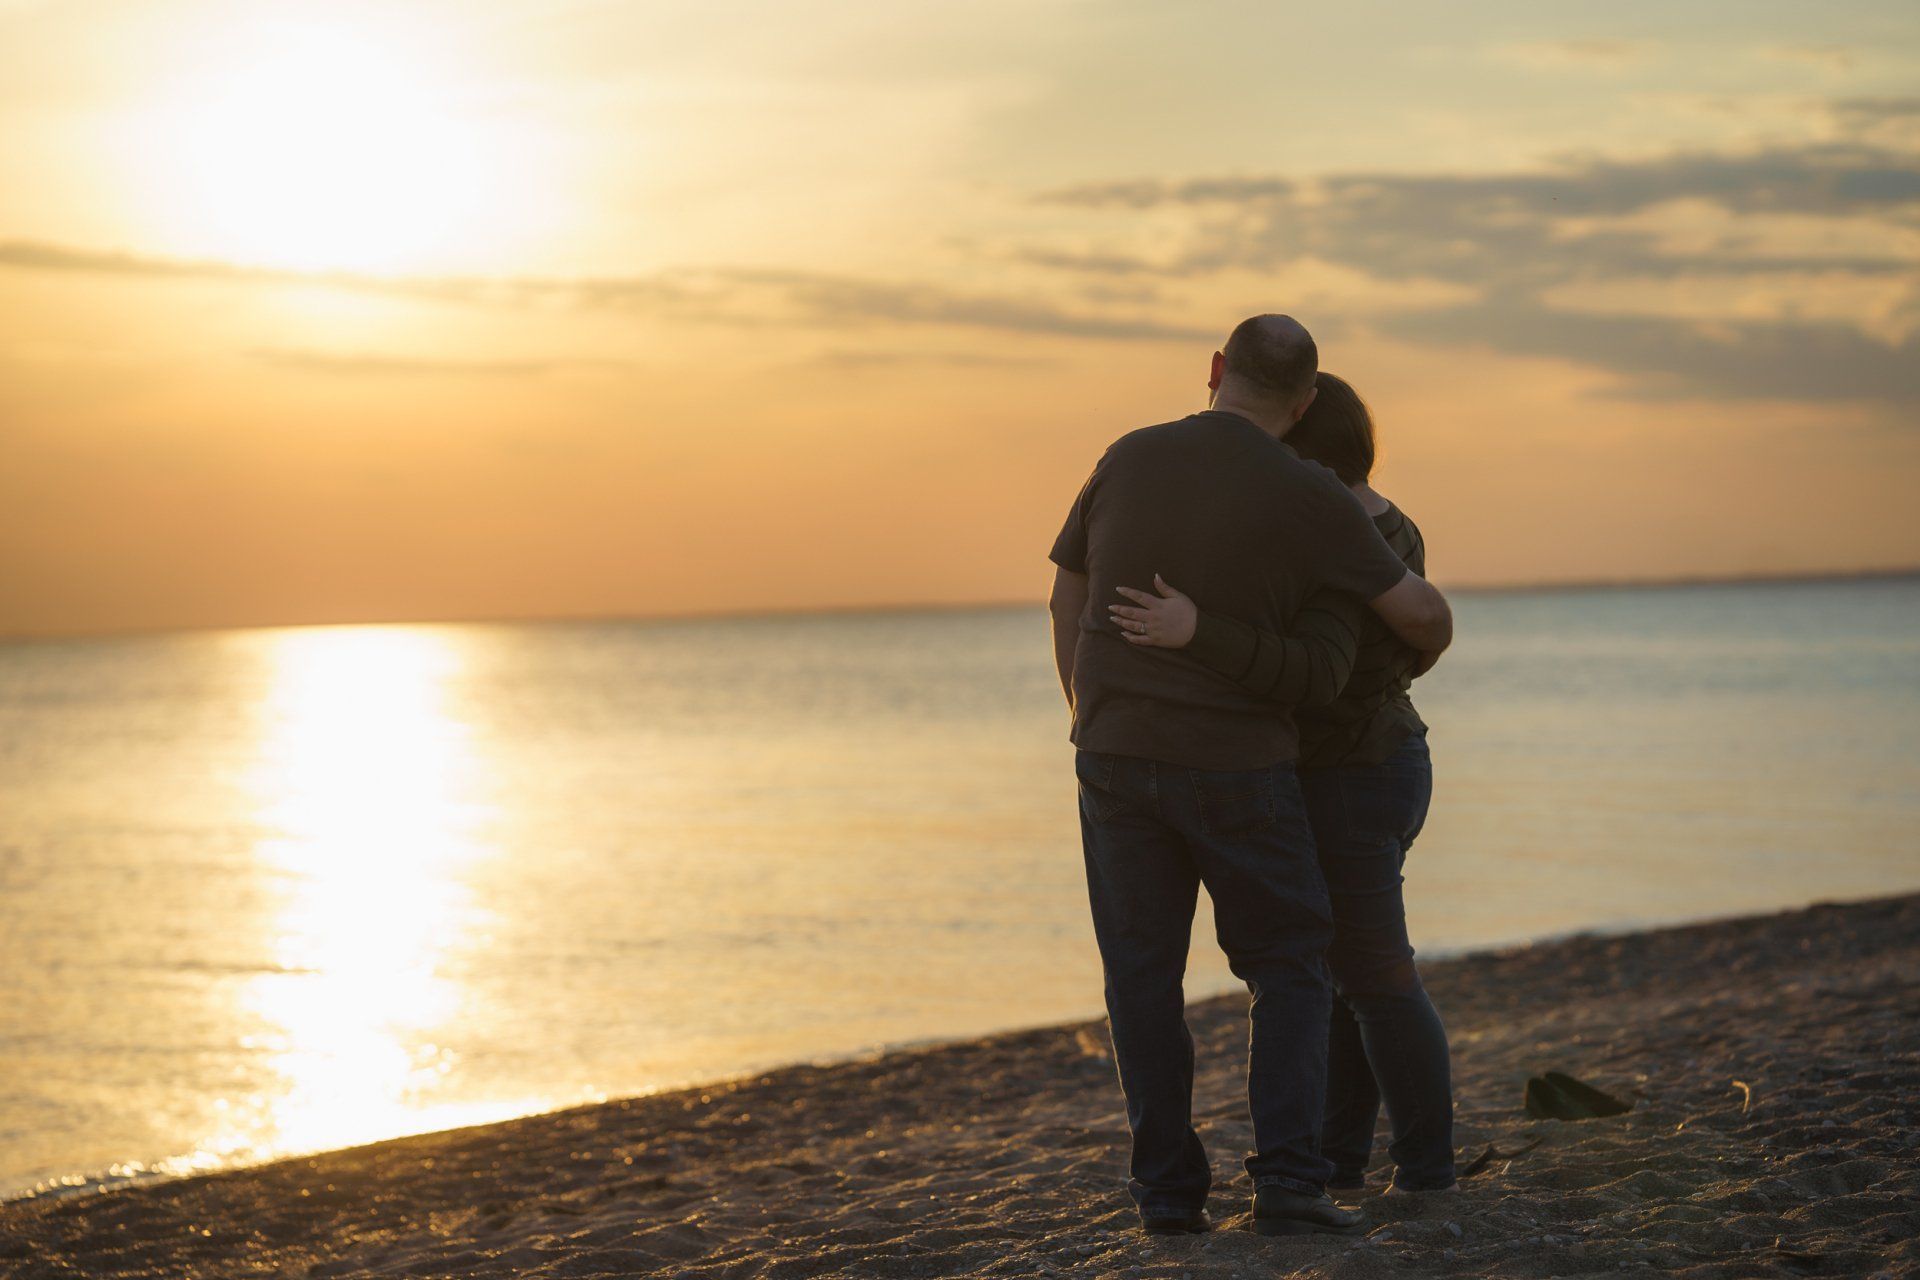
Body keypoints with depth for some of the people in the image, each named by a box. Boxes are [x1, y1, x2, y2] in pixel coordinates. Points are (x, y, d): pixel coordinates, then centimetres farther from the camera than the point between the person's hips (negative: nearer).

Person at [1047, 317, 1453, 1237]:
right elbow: (1419, 610, -8)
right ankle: (1287, 1181, -5)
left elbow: (1068, 599, 9)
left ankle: (1169, 1189, 10)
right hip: (1238, 768, -3)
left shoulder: (1129, 460, 0)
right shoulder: (1306, 497, -11)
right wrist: (1426, 643, 18)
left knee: (1144, 976, 11)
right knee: (1288, 971, 8)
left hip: (1118, 755, 3)